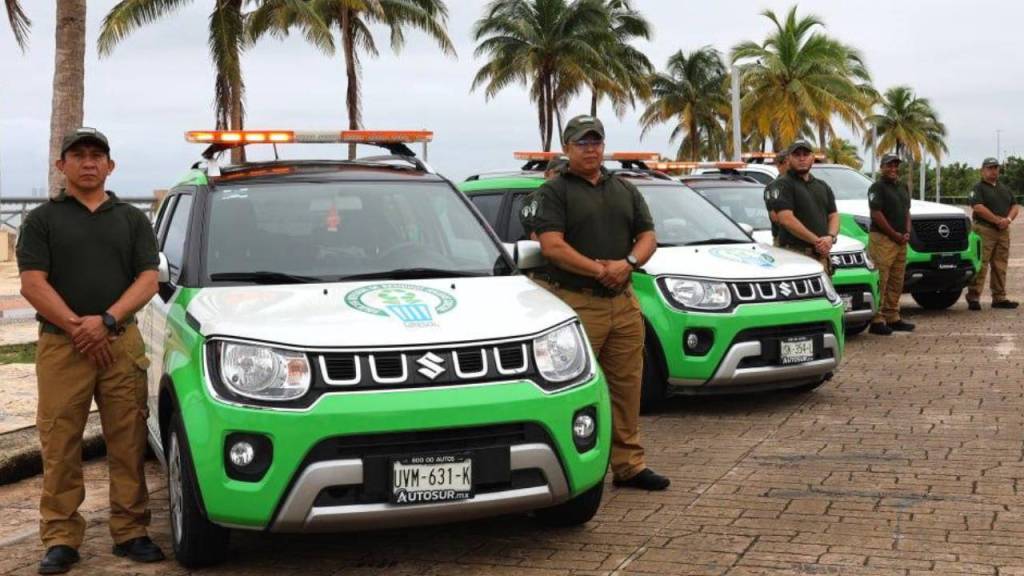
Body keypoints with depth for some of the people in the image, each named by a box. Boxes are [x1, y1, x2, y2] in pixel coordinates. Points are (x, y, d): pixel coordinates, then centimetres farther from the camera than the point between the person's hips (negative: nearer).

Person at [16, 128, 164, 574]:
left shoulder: (133, 219, 14)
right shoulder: (42, 220, 8)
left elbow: (148, 278, 4)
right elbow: (32, 284, -2)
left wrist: (106, 321, -10)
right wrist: (77, 328, -11)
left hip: (122, 344, 2)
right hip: (60, 346, -1)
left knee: (128, 444, 2)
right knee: (60, 447, -1)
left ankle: (130, 532, 10)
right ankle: (60, 538, 7)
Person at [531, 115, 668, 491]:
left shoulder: (625, 191, 19)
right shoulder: (555, 191, 0)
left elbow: (648, 236, 13)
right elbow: (552, 246, -11)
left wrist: (628, 263, -8)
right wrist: (599, 270, -16)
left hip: (623, 302, 6)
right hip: (576, 303, -6)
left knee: (626, 387, 9)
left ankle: (629, 465, 17)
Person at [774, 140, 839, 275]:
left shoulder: (822, 186, 22)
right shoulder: (783, 184, -2)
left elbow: (833, 216, 18)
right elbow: (786, 219, -13)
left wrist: (830, 237, -5)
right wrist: (816, 241, -13)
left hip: (822, 254, 7)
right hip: (795, 253, -7)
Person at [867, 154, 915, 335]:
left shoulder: (903, 187, 19)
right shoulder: (877, 187, -6)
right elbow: (876, 214, -14)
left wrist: (907, 232, 6)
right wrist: (895, 235, -13)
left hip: (901, 241, 8)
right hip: (882, 239, -8)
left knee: (896, 283, 11)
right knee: (880, 282, -10)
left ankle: (893, 318, 17)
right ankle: (877, 320, -9)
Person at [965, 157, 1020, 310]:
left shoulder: (1005, 189, 21)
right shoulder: (979, 188, -1)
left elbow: (1015, 206, 14)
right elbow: (978, 207, -16)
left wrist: (1008, 219, -8)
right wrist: (998, 220, -16)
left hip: (1003, 231, 7)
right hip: (984, 230, -7)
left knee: (1000, 266, 8)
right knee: (980, 265, -10)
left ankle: (999, 298, 13)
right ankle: (973, 297, -10)